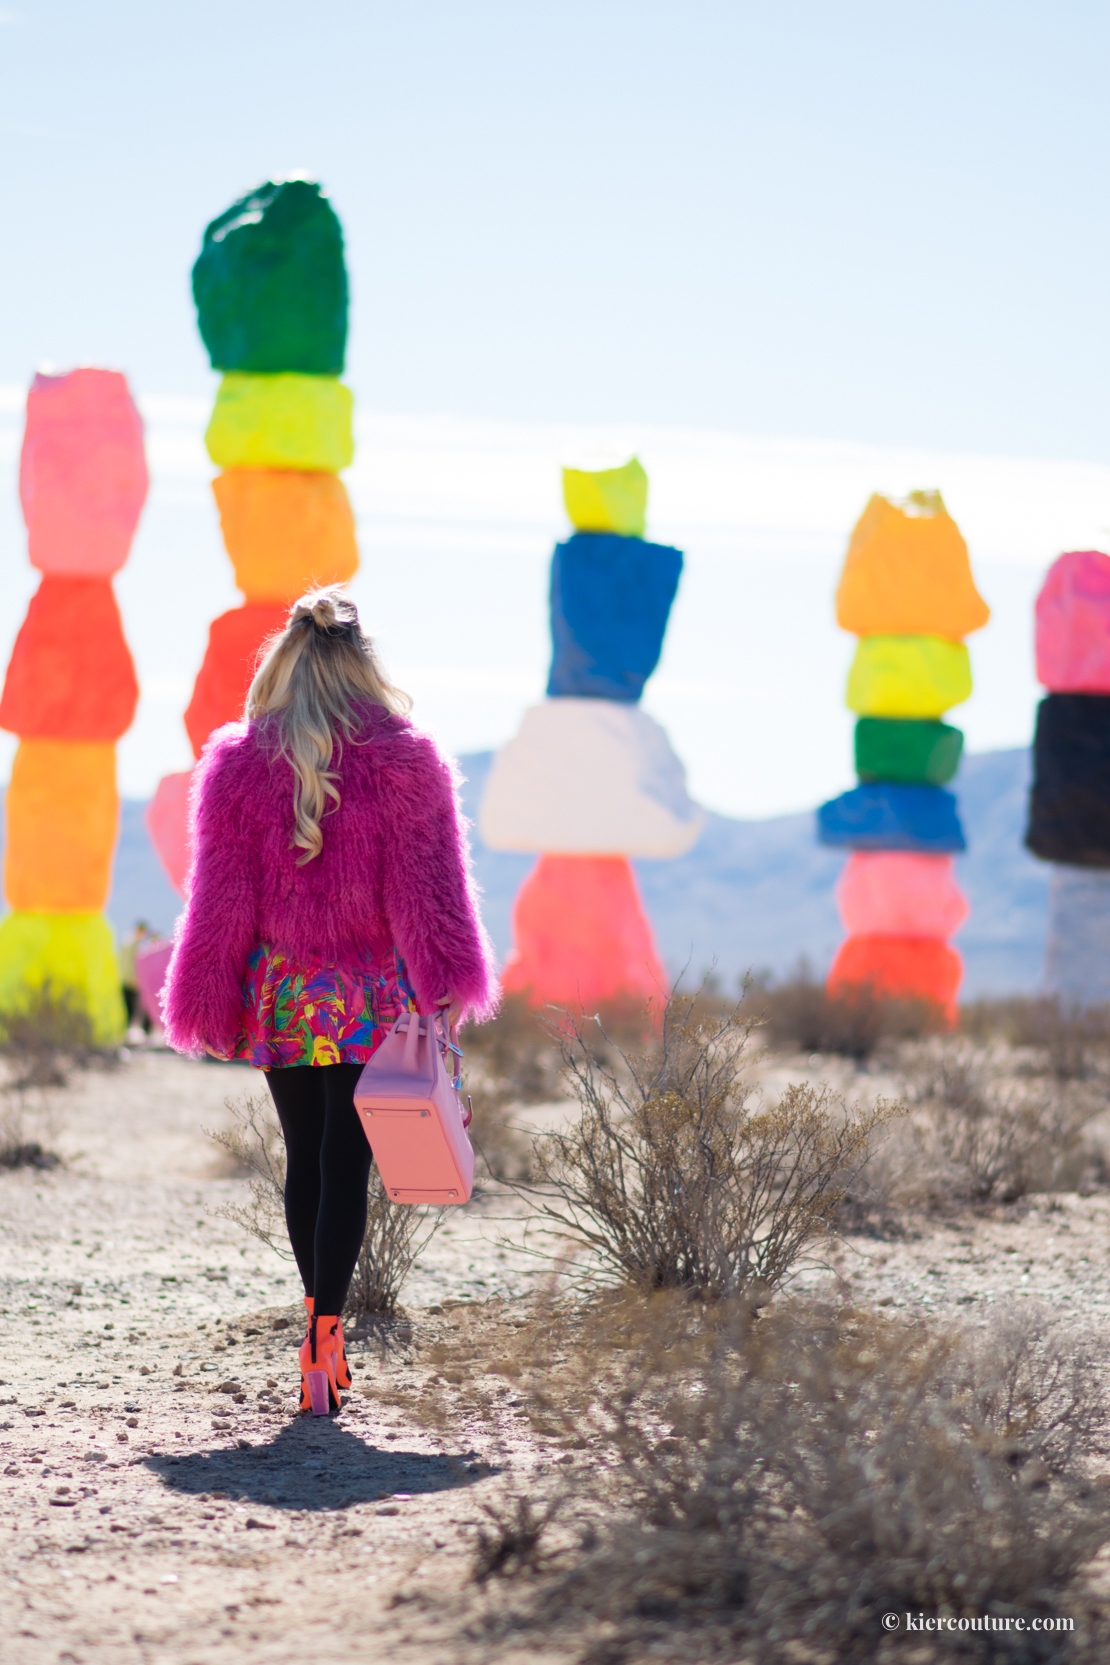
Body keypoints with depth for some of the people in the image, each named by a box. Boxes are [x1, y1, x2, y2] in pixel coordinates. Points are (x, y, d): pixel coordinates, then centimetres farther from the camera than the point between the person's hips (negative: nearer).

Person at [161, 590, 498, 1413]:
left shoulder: (238, 766, -2)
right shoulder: (404, 762, -7)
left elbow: (221, 901, 1)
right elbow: (427, 889, -6)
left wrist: (210, 1008, 8)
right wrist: (441, 990, -1)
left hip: (281, 997, 2)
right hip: (373, 1002, -2)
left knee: (304, 1159, 15)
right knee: (346, 1163, -1)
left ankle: (323, 1325, 24)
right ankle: (324, 1336, -9)